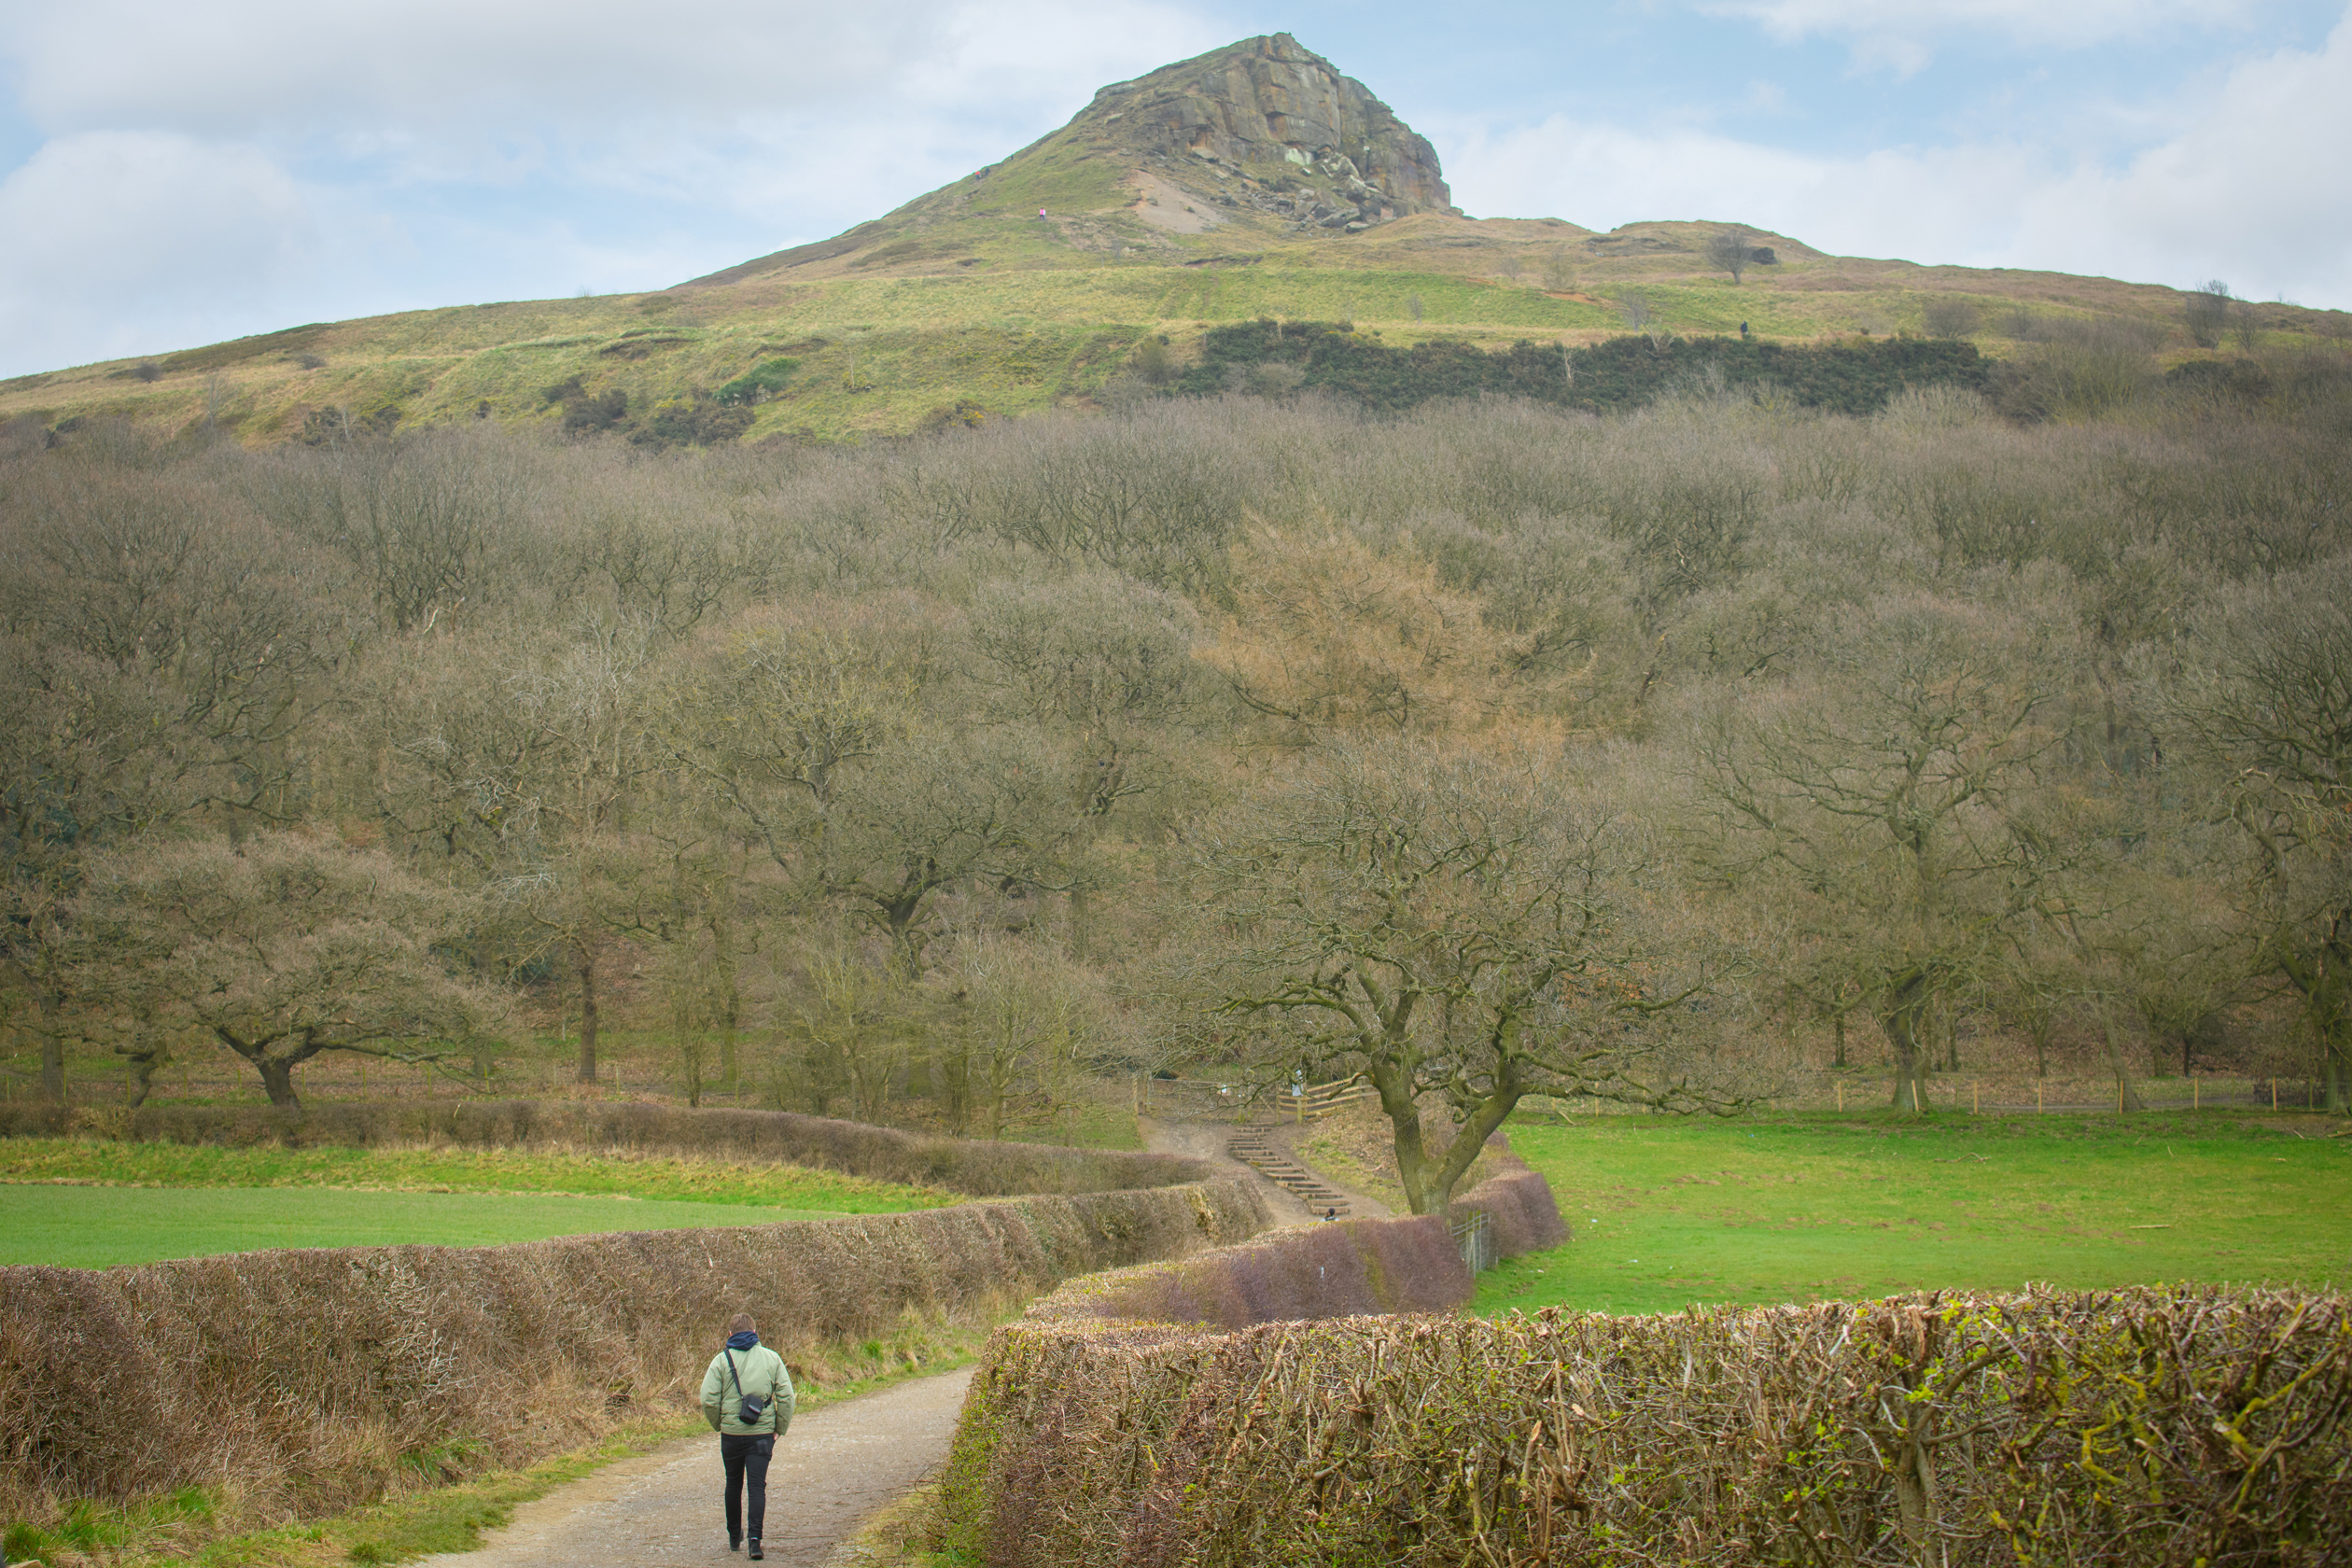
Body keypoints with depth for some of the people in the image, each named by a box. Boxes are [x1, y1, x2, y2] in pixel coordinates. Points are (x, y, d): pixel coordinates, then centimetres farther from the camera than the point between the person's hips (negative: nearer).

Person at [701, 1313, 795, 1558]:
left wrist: (718, 1425, 5)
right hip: (762, 1434, 0)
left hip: (731, 1433, 0)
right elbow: (786, 1397, -3)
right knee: (757, 1486, 0)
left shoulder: (721, 1360, -3)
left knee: (734, 1484, 17)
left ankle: (734, 1537, 27)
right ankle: (754, 1538, -17)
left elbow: (709, 1399, -10)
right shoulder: (772, 1358, 1)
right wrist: (780, 1427, 7)